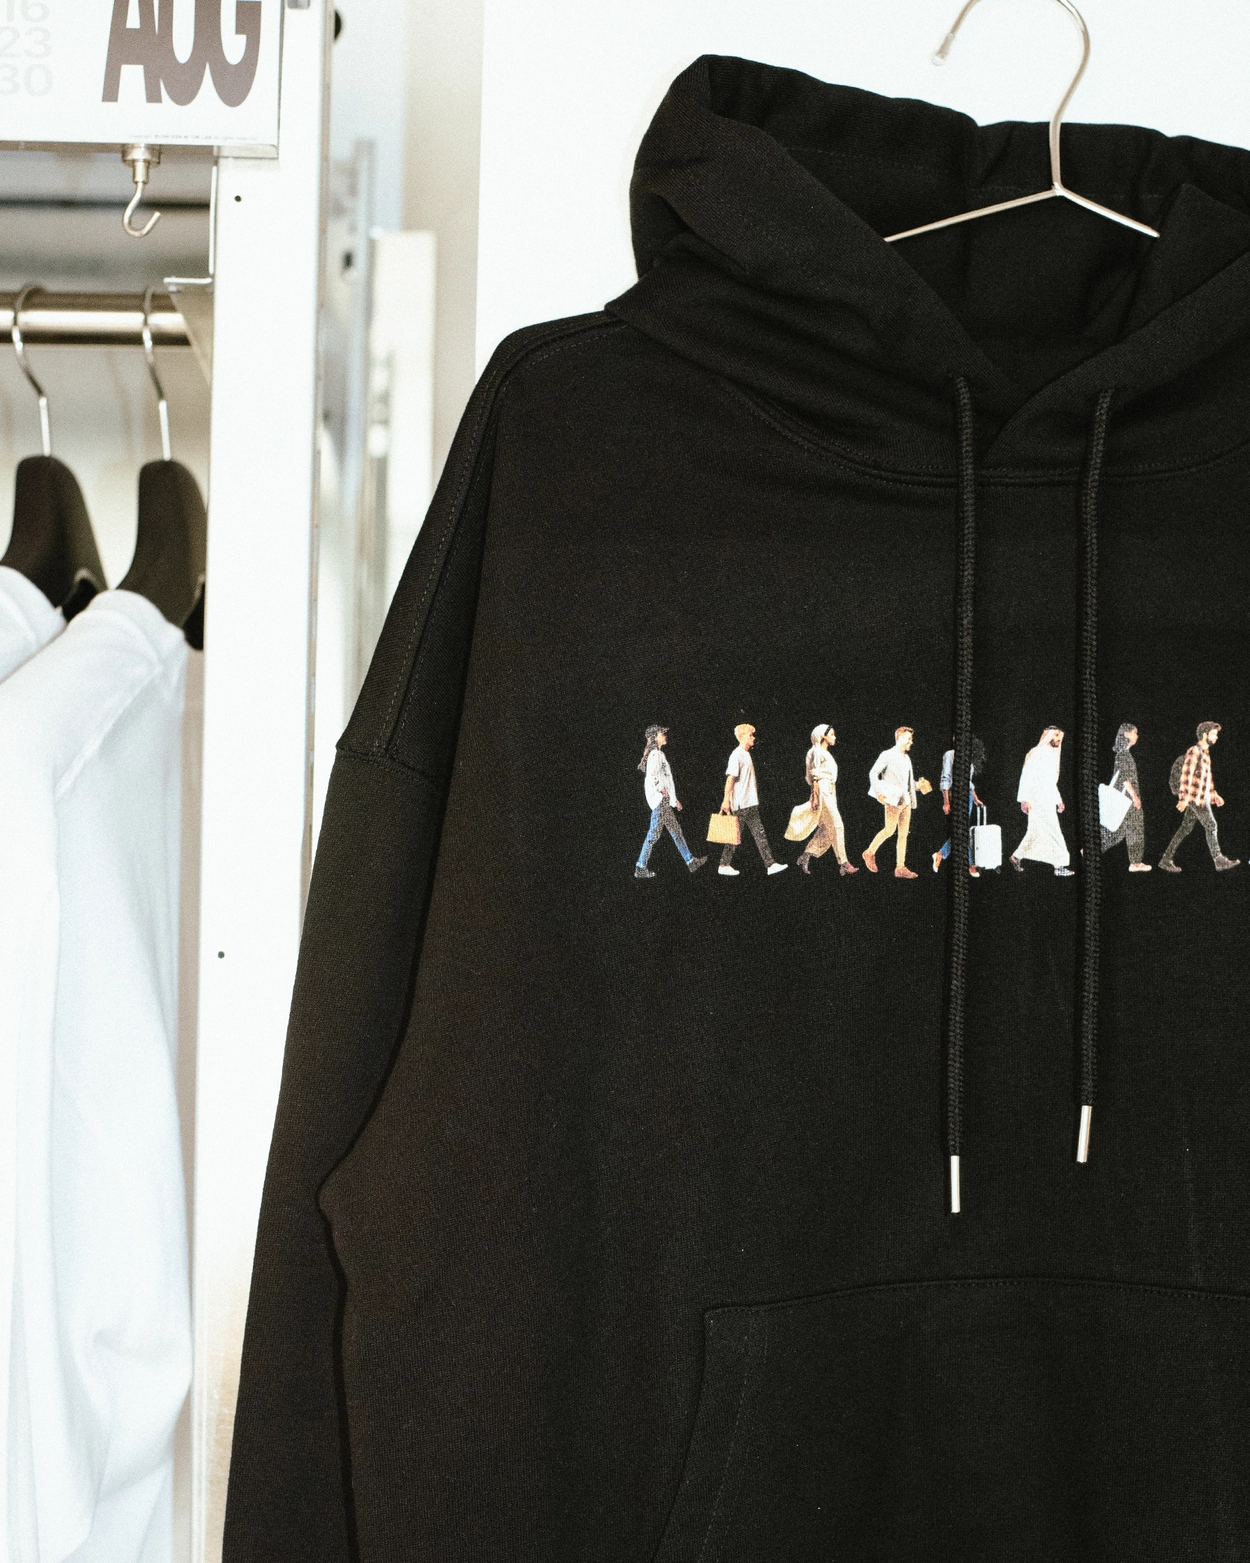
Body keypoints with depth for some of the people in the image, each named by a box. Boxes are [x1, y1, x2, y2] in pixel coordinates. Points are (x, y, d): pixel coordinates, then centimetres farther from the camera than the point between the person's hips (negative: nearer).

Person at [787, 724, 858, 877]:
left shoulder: (826, 754, 20)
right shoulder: (817, 752, -7)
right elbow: (814, 776, -12)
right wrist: (815, 797, -17)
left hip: (829, 793, 10)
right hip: (822, 792, -10)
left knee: (826, 829, 6)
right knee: (836, 826, -11)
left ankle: (805, 856, 12)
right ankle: (843, 864, -12)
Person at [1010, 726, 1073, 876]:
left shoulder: (1053, 754, 19)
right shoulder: (1037, 752, -9)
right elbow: (1026, 776, -14)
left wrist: (1058, 800, 22)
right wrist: (1024, 799, -20)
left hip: (1048, 800, 9)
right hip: (1037, 799, -9)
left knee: (1036, 832, 12)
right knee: (1053, 831, -11)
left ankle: (1016, 857, 26)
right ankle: (1059, 866, -11)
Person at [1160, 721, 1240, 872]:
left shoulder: (1205, 752, 17)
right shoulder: (1194, 752, -14)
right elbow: (1186, 775, -20)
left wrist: (1214, 795, 25)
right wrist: (1184, 798, -25)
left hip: (1202, 798, 10)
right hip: (1196, 797, -10)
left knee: (1185, 829, 8)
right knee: (1211, 826, -4)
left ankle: (1166, 860, 10)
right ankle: (1219, 861, 2)